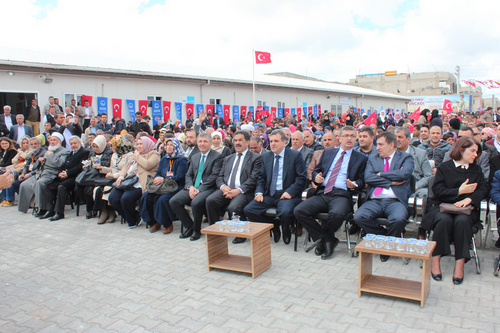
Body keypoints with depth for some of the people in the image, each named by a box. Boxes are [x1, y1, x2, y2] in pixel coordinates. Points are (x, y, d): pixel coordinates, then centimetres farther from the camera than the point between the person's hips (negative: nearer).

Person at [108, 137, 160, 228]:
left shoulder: (154, 154, 6)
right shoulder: (135, 155, 31)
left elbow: (147, 165, -13)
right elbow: (126, 166, 25)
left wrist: (138, 156, 1)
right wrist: (121, 175, 4)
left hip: (140, 184, -8)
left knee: (126, 198, -31)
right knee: (112, 198, -12)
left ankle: (133, 221, -5)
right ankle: (131, 218, 3)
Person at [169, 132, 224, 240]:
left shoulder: (217, 157, -1)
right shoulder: (194, 157, 21)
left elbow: (214, 176, -11)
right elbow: (188, 175, 17)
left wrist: (199, 189, -16)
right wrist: (190, 187, -6)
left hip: (208, 188, -6)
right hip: (193, 188, 7)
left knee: (196, 202, -34)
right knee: (173, 201, -14)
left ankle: (197, 230, -8)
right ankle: (189, 226, 3)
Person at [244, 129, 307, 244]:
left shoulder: (295, 155, 0)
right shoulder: (266, 156, 15)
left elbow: (302, 178, -5)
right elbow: (261, 178, 16)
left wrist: (290, 192, -17)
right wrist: (259, 192, -2)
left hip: (286, 195, -4)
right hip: (269, 195, 5)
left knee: (285, 212, -36)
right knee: (248, 210, -16)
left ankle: (285, 230, 4)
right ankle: (274, 226, 8)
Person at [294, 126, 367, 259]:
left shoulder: (361, 158, 15)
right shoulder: (327, 153, 22)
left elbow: (361, 181, 9)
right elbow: (316, 171, 22)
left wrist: (354, 185, -14)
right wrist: (316, 177, -2)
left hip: (342, 195, -3)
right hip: (322, 193, 3)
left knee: (337, 213, -38)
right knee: (299, 211, -22)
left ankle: (324, 239, -4)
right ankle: (326, 239, -7)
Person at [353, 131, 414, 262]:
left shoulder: (406, 158, 13)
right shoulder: (372, 159, 20)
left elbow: (403, 174, -9)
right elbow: (368, 178, 2)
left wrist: (381, 174, 1)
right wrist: (391, 182, -5)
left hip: (395, 201, -2)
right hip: (374, 201, 3)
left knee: (398, 219, -35)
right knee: (359, 217, -27)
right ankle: (384, 236, 1)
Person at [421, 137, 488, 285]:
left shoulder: (476, 170, 19)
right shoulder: (444, 167, 9)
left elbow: (483, 189, 4)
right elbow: (437, 190, -3)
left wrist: (469, 198, -15)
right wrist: (459, 191, -11)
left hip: (465, 208, 2)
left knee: (462, 220, -34)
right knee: (444, 219, -35)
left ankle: (460, 264, -29)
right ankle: (435, 260, -24)